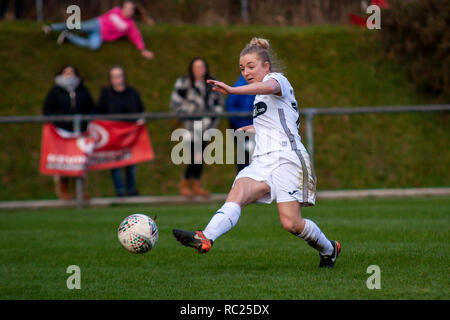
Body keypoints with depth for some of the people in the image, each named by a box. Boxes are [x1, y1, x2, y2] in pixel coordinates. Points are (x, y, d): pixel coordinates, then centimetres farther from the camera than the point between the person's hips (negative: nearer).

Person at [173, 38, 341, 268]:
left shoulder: (277, 78, 1)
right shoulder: (260, 96, 27)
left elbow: (270, 87, -28)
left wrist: (232, 90, -39)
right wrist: (257, 128, 48)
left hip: (286, 158, -8)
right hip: (262, 161, 8)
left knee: (291, 223, -15)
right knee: (236, 195, -23)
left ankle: (328, 249, 15)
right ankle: (205, 238, -49)